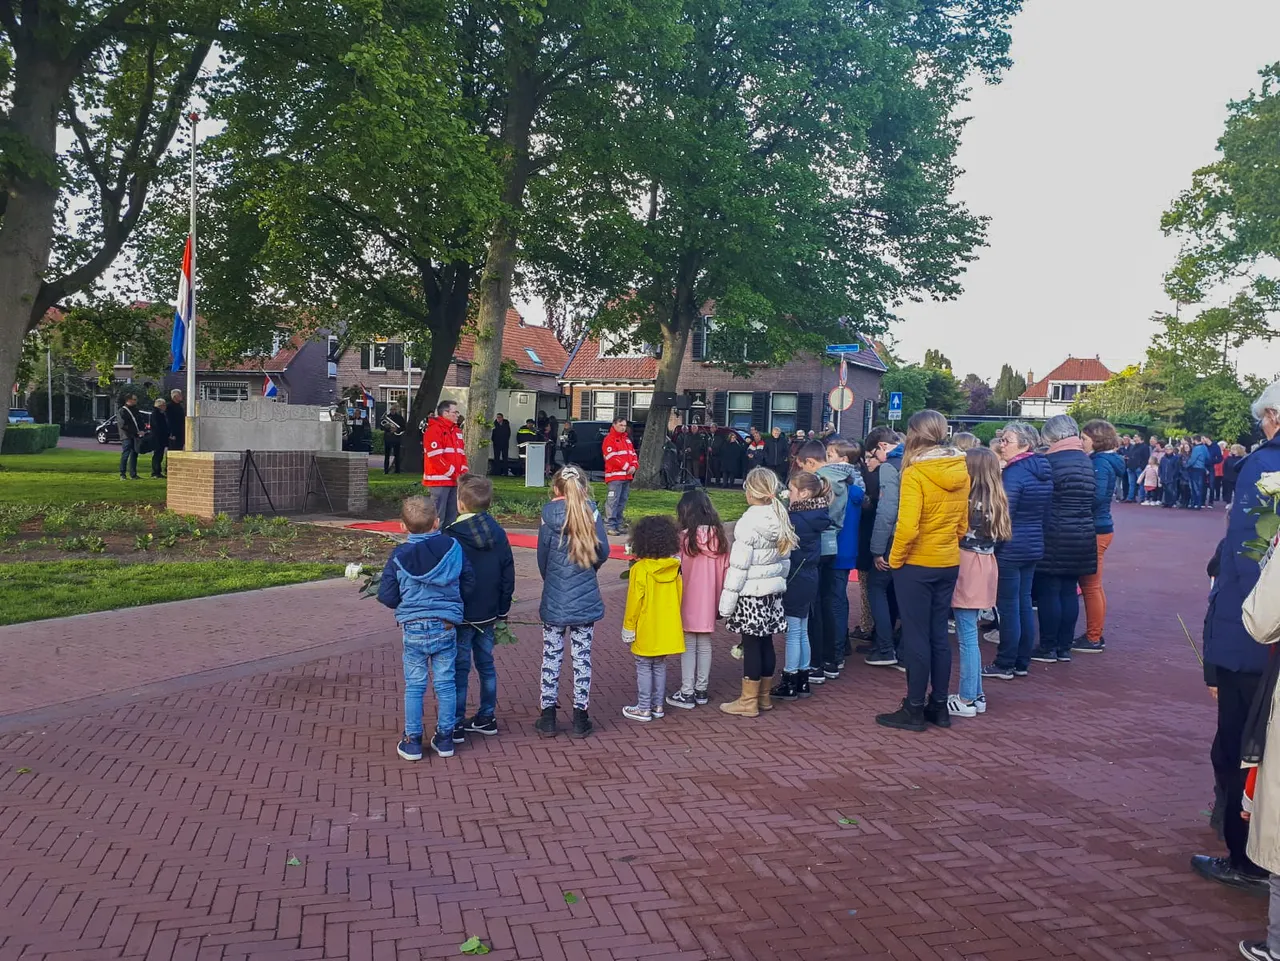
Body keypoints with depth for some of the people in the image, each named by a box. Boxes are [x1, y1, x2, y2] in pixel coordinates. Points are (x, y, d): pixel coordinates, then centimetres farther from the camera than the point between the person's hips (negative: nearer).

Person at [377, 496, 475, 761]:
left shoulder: (398, 556, -6)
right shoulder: (453, 548, -4)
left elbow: (387, 596, -5)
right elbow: (469, 584, 1)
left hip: (414, 628, -1)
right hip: (447, 627, 1)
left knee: (414, 685, 9)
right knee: (445, 683, 11)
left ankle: (412, 741, 15)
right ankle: (445, 737, 19)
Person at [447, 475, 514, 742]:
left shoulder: (452, 537, -16)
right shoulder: (499, 535, 1)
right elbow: (508, 577, 7)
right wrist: (502, 610, 15)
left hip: (460, 616, -5)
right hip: (488, 614, 6)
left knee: (459, 669, 2)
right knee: (486, 664, 16)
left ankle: (456, 725, 7)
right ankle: (487, 718, 25)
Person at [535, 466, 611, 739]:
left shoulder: (549, 514, -6)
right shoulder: (592, 514, -5)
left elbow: (542, 555, -3)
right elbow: (603, 552, -4)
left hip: (554, 600, 0)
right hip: (586, 599, 1)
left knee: (551, 656, 10)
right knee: (582, 657, 8)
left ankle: (548, 717, 14)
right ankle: (580, 718, 13)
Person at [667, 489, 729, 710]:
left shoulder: (685, 536, -13)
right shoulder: (719, 536, -1)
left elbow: (677, 568, -11)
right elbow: (726, 568, 3)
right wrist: (721, 594, 11)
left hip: (689, 601, -4)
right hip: (710, 601, 4)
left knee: (689, 645, 4)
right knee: (705, 644, 14)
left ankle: (687, 693, 8)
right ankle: (701, 690, 21)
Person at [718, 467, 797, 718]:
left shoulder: (749, 522, -17)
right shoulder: (780, 519, 5)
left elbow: (738, 566, -17)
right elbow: (784, 560, 12)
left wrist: (726, 603, -12)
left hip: (751, 594, -8)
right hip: (773, 591, 8)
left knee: (751, 645, -1)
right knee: (766, 642, 14)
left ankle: (748, 701, 7)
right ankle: (764, 695, 25)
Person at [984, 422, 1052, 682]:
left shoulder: (1014, 473, -17)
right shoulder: (1043, 471, 9)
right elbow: (1043, 513, 16)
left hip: (1010, 548, -9)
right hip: (1034, 546, 9)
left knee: (1008, 607, -1)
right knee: (1024, 604, 13)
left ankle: (1005, 665, 7)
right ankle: (1022, 663, 20)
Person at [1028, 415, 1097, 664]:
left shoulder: (1052, 461, -13)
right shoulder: (1086, 460, 9)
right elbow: (1092, 497, 14)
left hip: (1055, 536, -7)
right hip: (1083, 534, 7)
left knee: (1048, 592, 0)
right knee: (1069, 591, 11)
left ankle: (1048, 648, 5)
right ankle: (1064, 647, 16)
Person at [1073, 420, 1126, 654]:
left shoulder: (1101, 462, -16)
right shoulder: (1102, 460, 13)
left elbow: (1097, 496, -26)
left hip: (1095, 530, -10)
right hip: (1098, 527, 10)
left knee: (1091, 586, -2)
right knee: (1092, 585, 16)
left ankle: (1093, 638, 6)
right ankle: (1096, 635, 24)